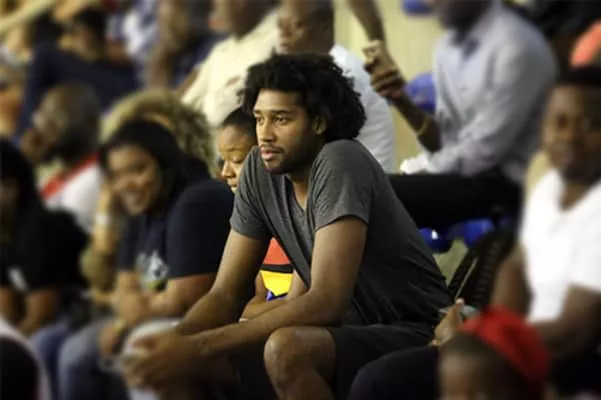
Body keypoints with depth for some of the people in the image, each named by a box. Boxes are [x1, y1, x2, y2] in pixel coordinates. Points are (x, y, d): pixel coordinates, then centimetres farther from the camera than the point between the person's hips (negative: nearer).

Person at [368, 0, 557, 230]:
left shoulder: (517, 45, -15)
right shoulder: (447, 48, 9)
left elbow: (485, 151, -17)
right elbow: (445, 143, 7)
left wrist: (423, 169, -8)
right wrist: (402, 101, -7)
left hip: (506, 185, -8)